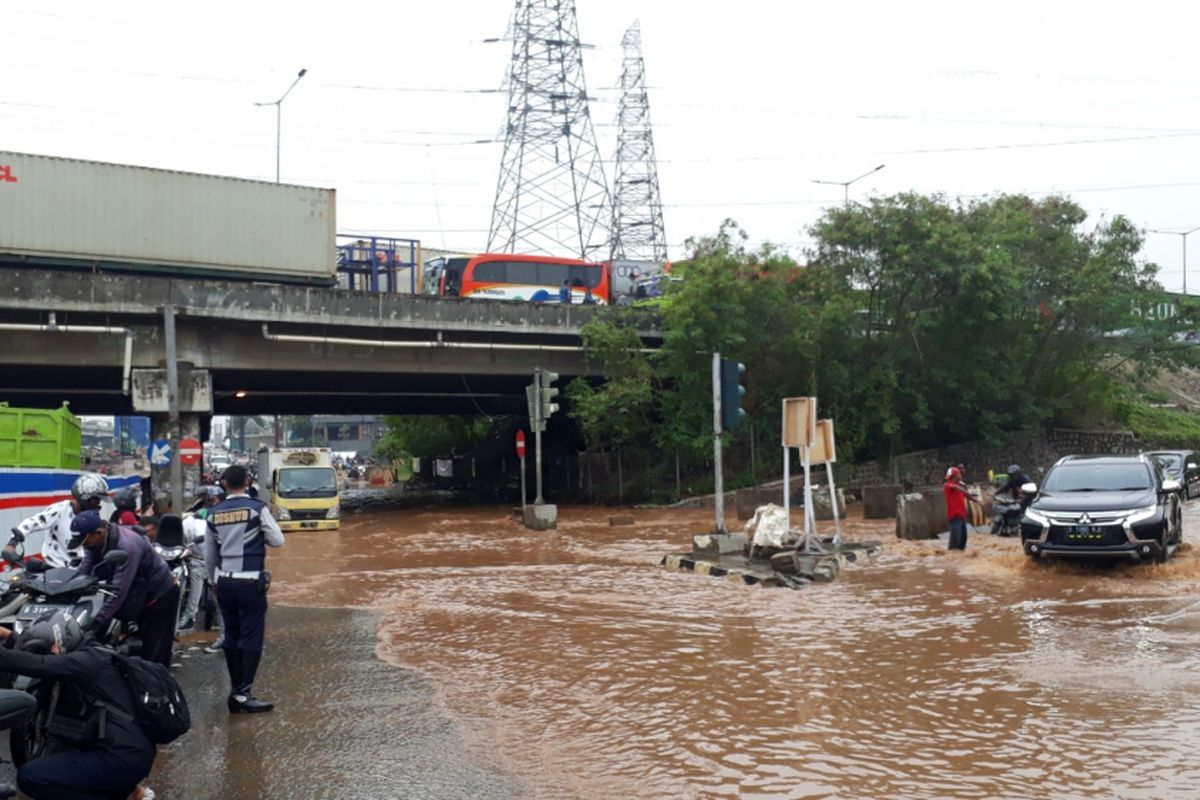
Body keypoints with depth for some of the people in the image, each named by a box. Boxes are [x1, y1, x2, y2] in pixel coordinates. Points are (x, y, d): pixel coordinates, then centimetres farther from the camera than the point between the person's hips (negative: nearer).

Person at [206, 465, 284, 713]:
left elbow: (209, 553, 13)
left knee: (231, 637, 12)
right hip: (251, 582, -5)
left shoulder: (214, 513, 5)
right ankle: (243, 693, -8)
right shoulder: (257, 508, -9)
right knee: (251, 637, -2)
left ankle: (235, 691, 18)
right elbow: (277, 540, -5)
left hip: (224, 582, 5)